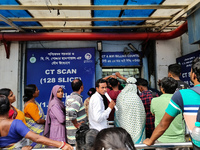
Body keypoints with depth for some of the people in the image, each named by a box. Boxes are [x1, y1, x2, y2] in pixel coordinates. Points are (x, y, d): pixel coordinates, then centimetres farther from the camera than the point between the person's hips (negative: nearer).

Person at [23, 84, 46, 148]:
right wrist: (46, 121, -4)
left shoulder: (34, 102, 5)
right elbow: (38, 121, -20)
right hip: (35, 132, -9)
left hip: (40, 130, 9)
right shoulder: (30, 105, -23)